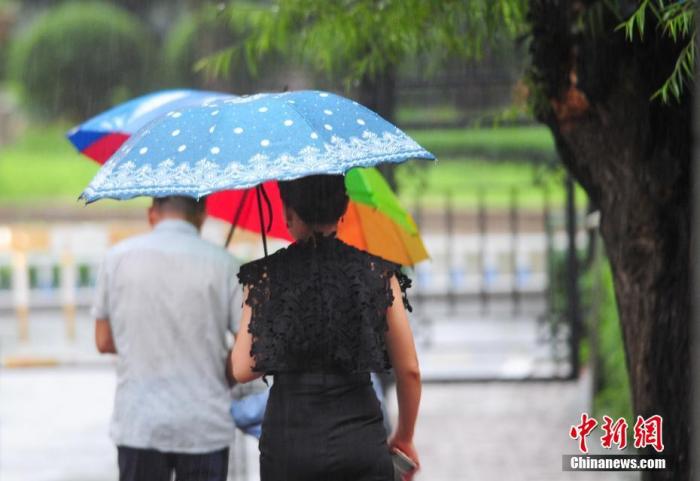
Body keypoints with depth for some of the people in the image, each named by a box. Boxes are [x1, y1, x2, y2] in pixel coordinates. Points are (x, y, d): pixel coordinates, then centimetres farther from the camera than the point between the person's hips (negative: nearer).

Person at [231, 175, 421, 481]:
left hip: (288, 441, 0)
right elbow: (409, 369, 4)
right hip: (361, 439, 0)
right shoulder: (378, 274, 2)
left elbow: (243, 370, -4)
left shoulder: (266, 276, -1)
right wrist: (404, 437, 18)